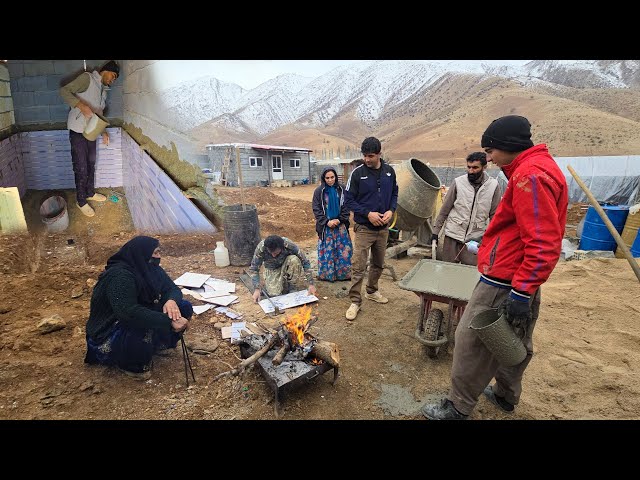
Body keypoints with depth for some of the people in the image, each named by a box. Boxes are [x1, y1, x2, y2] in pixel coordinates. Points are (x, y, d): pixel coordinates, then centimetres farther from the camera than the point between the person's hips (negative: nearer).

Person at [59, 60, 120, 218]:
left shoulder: (103, 90, 14)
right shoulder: (87, 78, -10)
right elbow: (64, 91, -19)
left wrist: (103, 132, 10)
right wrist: (81, 105, -33)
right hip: (78, 131, -8)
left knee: (91, 165, 18)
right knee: (81, 169, -2)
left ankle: (90, 193, 35)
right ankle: (81, 201, 10)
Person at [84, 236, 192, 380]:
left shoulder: (151, 269, -5)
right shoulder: (120, 276, -29)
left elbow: (172, 288, -2)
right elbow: (129, 312, -41)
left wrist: (172, 300, -28)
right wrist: (169, 322, -42)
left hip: (139, 324, 8)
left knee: (184, 308, -5)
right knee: (153, 328, -38)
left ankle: (157, 345, 12)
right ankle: (131, 364, -7)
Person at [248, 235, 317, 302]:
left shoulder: (289, 245, -32)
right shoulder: (261, 248, -31)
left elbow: (305, 262, -24)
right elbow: (253, 269, -22)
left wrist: (311, 284, -26)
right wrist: (256, 289, -31)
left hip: (285, 266, 0)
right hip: (272, 270, 0)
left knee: (294, 260, -33)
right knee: (274, 293, -24)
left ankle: (287, 283, -9)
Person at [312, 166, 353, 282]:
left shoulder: (341, 190, 2)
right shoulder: (319, 191, -2)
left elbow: (346, 207, 2)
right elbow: (316, 209, -4)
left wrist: (339, 220, -12)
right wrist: (327, 222, -13)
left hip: (340, 225, 2)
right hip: (325, 226, -1)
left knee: (344, 249, 3)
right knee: (326, 250, 2)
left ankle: (343, 273, 15)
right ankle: (326, 274, 15)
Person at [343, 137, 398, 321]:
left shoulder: (389, 171, 2)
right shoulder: (357, 173, -10)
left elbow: (394, 194, 12)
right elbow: (349, 200, -8)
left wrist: (391, 210, -7)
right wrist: (368, 214, -18)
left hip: (383, 228, 5)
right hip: (364, 228, -4)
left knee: (378, 264, 18)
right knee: (358, 267, -4)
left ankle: (371, 291, 38)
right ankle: (355, 301, 8)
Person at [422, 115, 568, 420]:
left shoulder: (530, 175, -19)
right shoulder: (537, 166, 15)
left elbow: (543, 244, -25)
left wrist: (521, 292, -23)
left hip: (505, 284, -11)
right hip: (521, 282, 11)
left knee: (472, 342, 1)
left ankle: (458, 407, 16)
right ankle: (506, 395, 41)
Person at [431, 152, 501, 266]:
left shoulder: (493, 185, -2)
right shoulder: (458, 182, -3)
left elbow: (494, 215, 2)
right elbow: (445, 209, 2)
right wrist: (436, 231, 1)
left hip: (475, 239, 0)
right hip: (452, 235, 0)